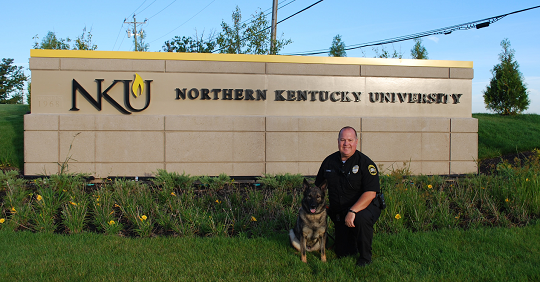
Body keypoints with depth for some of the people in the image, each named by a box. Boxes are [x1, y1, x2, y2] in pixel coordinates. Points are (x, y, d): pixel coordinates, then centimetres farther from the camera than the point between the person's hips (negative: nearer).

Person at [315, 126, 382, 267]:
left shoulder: (365, 163, -14)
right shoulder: (329, 161, 1)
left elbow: (370, 193, -22)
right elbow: (317, 186, 13)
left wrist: (352, 211, -34)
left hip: (364, 207, -4)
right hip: (339, 212, 4)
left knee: (361, 218, -39)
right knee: (342, 253, 1)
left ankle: (365, 256, -13)